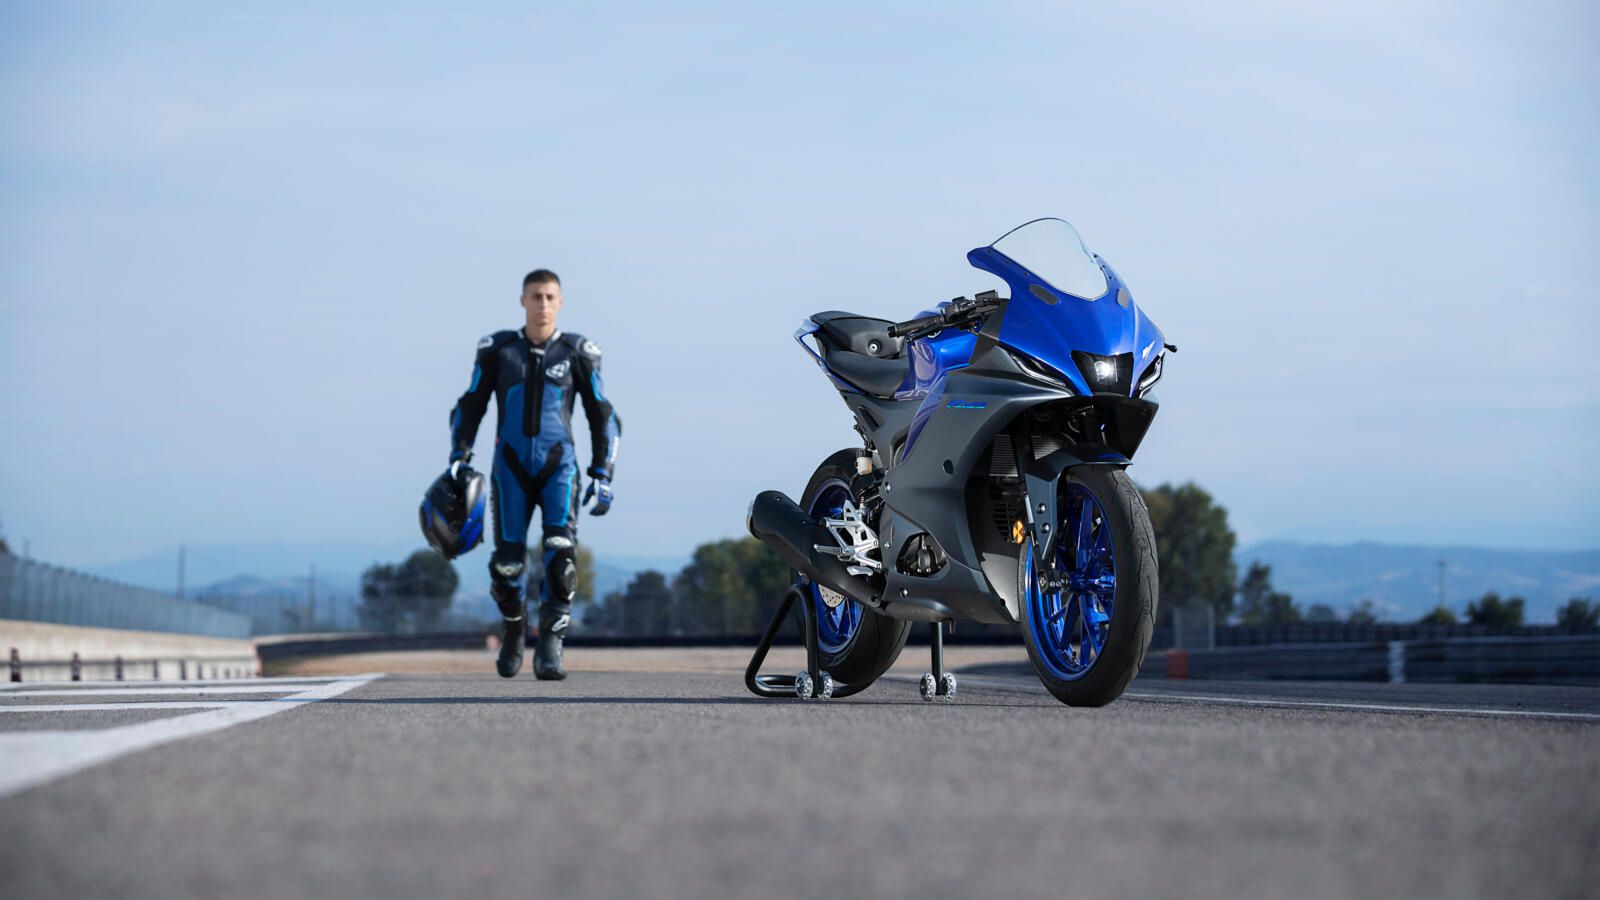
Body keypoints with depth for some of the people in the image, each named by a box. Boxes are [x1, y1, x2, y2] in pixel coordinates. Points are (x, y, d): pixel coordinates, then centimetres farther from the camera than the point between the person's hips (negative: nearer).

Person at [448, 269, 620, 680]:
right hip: (510, 465, 1)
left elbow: (602, 416, 9)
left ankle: (549, 651, -16)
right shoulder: (497, 350, 4)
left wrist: (603, 475, 3)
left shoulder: (577, 352, 3)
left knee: (561, 553, -20)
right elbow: (469, 407, 12)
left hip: (559, 464, -1)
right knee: (507, 564, -5)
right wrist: (458, 458, -1)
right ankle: (514, 624, 27)